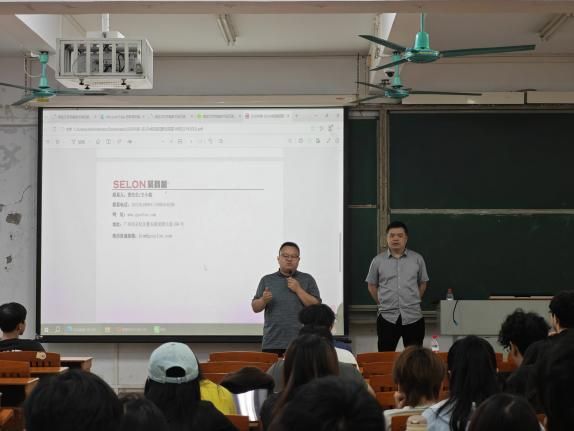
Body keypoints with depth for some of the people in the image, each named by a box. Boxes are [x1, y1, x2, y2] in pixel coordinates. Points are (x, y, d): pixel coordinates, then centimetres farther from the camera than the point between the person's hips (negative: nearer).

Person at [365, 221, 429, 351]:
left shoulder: (417, 259, 4)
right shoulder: (378, 261, 3)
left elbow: (423, 283, 13)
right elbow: (372, 286, 11)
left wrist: (413, 301, 8)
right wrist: (383, 303, 7)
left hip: (413, 316, 0)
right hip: (387, 317, 0)